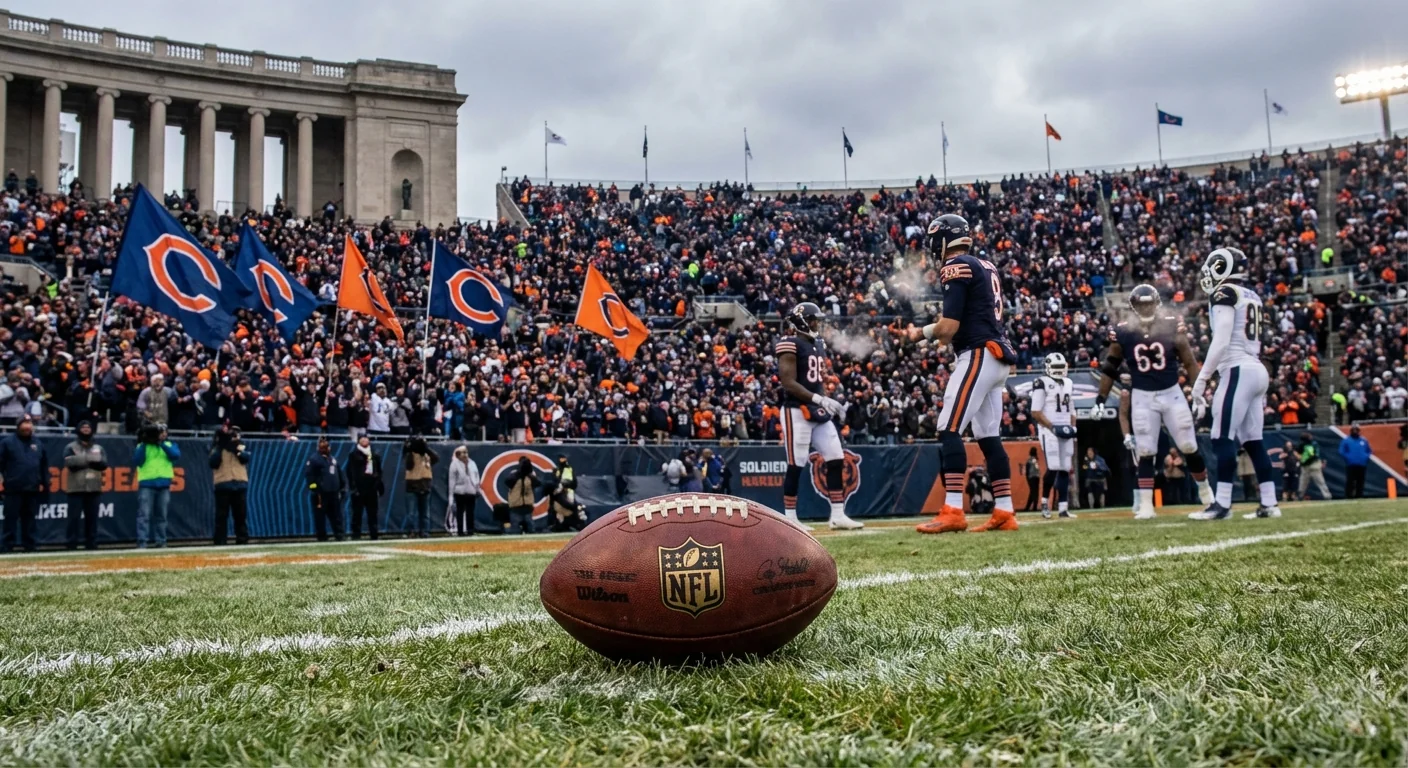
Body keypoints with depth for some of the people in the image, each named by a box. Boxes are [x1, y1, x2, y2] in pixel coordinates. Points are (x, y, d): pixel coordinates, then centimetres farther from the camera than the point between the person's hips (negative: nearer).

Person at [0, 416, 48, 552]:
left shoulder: (38, 444, 14)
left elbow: (44, 466, 18)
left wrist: (44, 484, 13)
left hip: (33, 489, 4)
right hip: (13, 489, -4)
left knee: (29, 518, 9)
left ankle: (29, 545, 13)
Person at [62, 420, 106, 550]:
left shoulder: (99, 448, 15)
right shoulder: (71, 447, 6)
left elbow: (104, 464, -2)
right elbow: (70, 463, -12)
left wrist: (82, 461, -13)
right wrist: (90, 460, -11)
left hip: (94, 489, 3)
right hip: (76, 488, -3)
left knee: (92, 517, 4)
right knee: (74, 517, -5)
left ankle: (91, 544, 9)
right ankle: (71, 544, -1)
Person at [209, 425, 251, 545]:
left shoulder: (241, 446, 13)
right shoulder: (216, 448, 7)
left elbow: (245, 458, -5)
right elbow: (214, 463, -8)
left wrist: (235, 448, -17)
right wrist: (220, 447, -12)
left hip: (240, 484, 2)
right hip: (222, 485, -2)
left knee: (241, 514, 5)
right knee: (222, 515, -1)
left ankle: (242, 539, 10)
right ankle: (220, 541, 0)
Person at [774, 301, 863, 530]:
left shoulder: (819, 344, 16)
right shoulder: (790, 344, -11)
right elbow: (788, 383, -18)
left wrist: (828, 403, 7)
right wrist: (820, 399, -24)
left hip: (819, 411, 8)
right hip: (797, 411, -8)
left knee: (836, 460, 4)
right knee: (795, 466, -4)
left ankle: (838, 516, 9)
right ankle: (790, 519, 4)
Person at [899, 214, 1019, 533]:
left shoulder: (956, 267, -9)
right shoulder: (987, 266, 19)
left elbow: (948, 327, -15)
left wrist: (919, 334, 4)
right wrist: (936, 332, 13)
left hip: (979, 354, -10)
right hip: (998, 356, 10)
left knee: (949, 429, -12)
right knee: (989, 435, 11)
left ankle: (952, 512, -18)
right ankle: (1004, 513, 12)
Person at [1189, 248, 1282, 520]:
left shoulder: (1225, 294, -7)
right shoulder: (1252, 297, 19)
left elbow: (1221, 343, -16)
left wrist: (1200, 380, -15)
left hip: (1238, 371, -9)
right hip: (1256, 370, 9)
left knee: (1223, 439, -9)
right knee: (1253, 440, 10)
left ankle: (1222, 504, -12)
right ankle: (1269, 503, 9)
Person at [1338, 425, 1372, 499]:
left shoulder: (1364, 441, 12)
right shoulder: (1346, 441, 1)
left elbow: (1370, 451, 18)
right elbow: (1342, 452, -2)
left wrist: (1366, 457, 0)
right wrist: (1349, 458, -12)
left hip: (1362, 466, 4)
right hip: (1350, 465, -4)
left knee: (1360, 483, 6)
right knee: (1350, 482, -8)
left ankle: (1359, 497, 12)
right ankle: (1348, 497, -6)